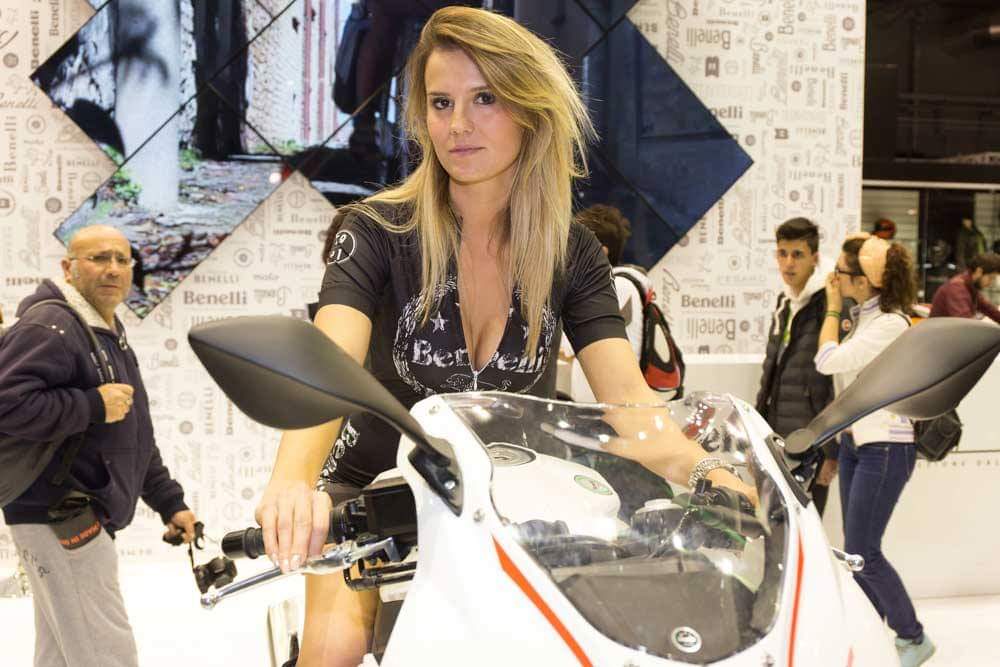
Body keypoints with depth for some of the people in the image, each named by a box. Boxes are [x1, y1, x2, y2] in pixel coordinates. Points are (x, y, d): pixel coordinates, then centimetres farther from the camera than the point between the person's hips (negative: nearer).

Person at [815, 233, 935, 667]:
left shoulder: (891, 324, -20)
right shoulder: (861, 315, 8)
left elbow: (828, 361, -22)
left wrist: (832, 307, -14)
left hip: (885, 447, -9)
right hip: (854, 440, 9)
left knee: (862, 552, -6)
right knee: (856, 550, 12)